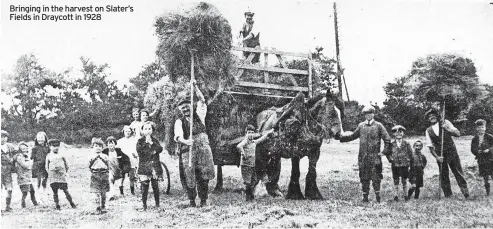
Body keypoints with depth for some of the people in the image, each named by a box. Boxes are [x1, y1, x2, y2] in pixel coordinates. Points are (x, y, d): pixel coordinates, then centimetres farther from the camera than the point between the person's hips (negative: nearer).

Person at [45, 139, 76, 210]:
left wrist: (65, 172, 7)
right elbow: (46, 166, 13)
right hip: (52, 177, 1)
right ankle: (57, 205, 11)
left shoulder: (61, 155, 4)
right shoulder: (48, 156, 6)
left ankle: (72, 203, 7)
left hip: (62, 175, -1)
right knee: (55, 192, 3)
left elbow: (66, 165, 11)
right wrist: (49, 173, 6)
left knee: (65, 190, -3)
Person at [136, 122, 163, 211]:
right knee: (144, 186, -2)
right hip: (144, 166, -2)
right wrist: (146, 143, -13)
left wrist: (152, 143, -13)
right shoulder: (140, 141, 4)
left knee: (155, 186, 3)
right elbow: (139, 150, -13)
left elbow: (160, 149, -6)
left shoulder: (155, 140, 10)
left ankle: (157, 204, 13)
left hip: (155, 166, 2)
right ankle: (144, 204, 7)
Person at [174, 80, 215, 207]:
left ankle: (203, 200, 8)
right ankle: (192, 200, 11)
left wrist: (195, 87, -8)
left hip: (203, 147, 1)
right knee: (189, 175, -2)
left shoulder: (199, 115, 12)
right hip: (187, 149, -1)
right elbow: (178, 136, -10)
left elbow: (202, 101, 0)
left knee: (203, 175, -1)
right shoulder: (179, 122, 6)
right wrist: (185, 141, -31)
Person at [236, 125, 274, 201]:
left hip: (253, 165, 8)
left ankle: (251, 197, 24)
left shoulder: (254, 142, 10)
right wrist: (243, 153, -25)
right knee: (247, 182, -5)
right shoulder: (245, 141, -14)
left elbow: (261, 139, 28)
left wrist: (268, 133, 35)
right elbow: (239, 146, -35)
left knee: (253, 181, 12)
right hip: (246, 165, -8)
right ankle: (248, 198, 4)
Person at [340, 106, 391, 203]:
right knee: (364, 177, 5)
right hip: (363, 156, 3)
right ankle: (365, 196, 12)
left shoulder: (378, 126, 2)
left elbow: (387, 139, 2)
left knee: (376, 176, -5)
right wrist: (341, 137, 10)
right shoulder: (361, 126, 11)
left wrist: (384, 151, -4)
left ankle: (377, 195, 4)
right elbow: (353, 136, 19)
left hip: (374, 156, -3)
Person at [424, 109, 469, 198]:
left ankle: (466, 195, 6)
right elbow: (430, 147, 4)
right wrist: (436, 157, -10)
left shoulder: (445, 123, 1)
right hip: (440, 156, 1)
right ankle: (448, 196, 11)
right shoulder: (428, 131, 4)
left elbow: (458, 134, -5)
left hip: (452, 152, -1)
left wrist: (447, 128, -19)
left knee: (458, 173, -1)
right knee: (443, 176, 2)